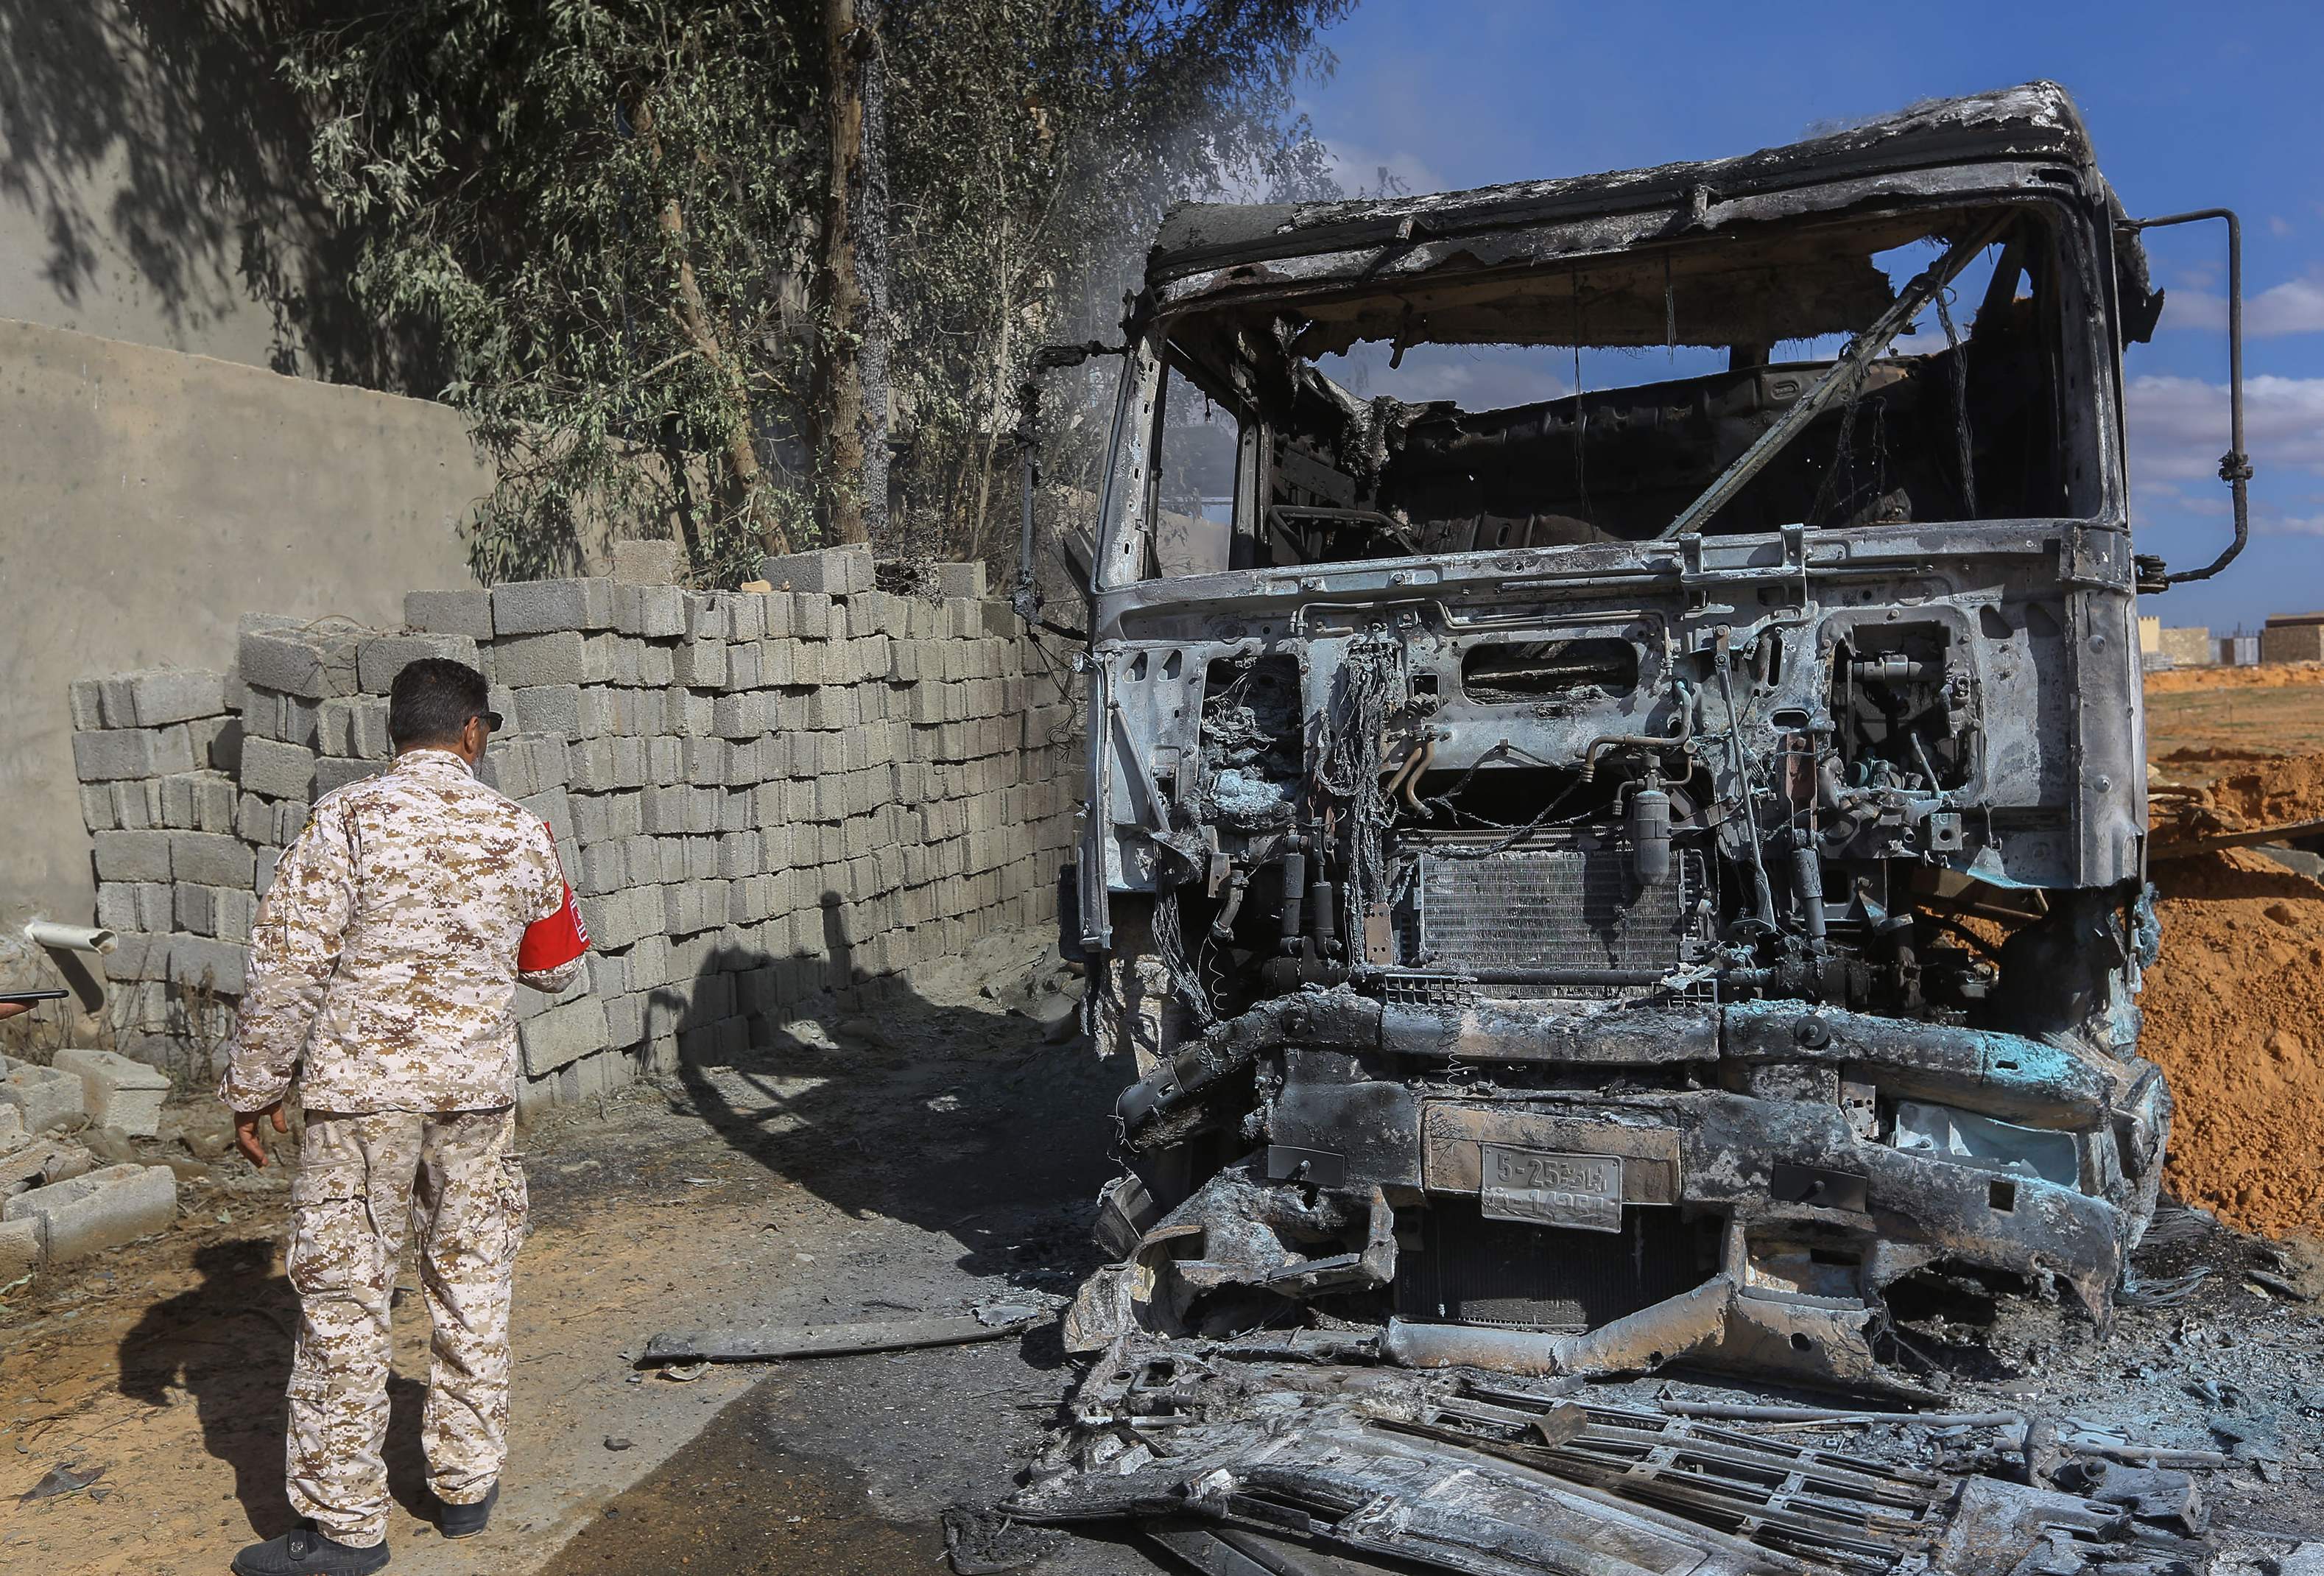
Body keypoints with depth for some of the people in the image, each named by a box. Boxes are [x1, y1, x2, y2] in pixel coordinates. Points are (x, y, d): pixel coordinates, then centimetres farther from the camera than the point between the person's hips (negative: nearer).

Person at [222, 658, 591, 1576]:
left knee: (344, 1297, 6)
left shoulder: (348, 821, -10)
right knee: (471, 1285, 15)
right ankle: (467, 1484, 27)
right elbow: (556, 968, 10)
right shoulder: (521, 834, 0)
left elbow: (288, 966, -10)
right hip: (476, 1089, 4)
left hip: (359, 1093, -3)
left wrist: (254, 1087, 1)